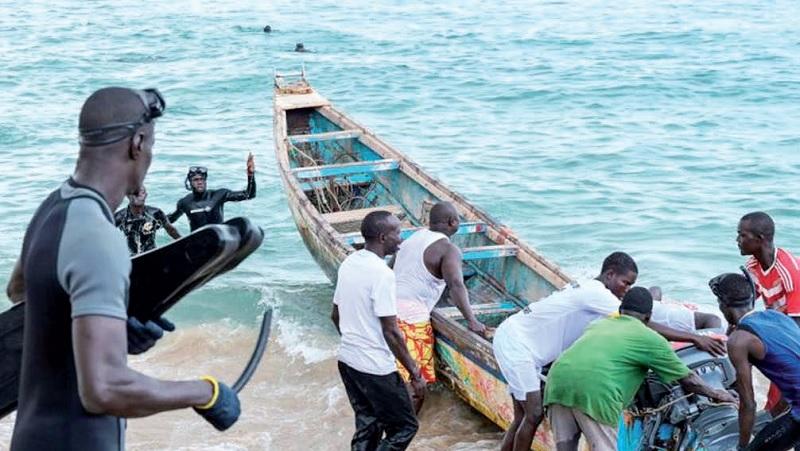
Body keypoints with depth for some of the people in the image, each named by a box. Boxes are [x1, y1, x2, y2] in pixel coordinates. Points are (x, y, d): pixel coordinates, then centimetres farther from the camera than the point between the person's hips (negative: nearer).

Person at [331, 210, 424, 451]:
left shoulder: (348, 264, 5)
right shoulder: (382, 273, -21)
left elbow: (335, 315, 15)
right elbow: (391, 332, -21)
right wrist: (415, 373, -13)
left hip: (347, 360, 9)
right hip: (376, 368, -8)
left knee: (367, 426, 18)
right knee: (405, 426, 6)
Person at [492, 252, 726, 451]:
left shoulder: (588, 290, 11)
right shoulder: (595, 293, -18)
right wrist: (694, 338, -18)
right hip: (515, 341, -10)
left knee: (524, 416, 12)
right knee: (533, 415, -8)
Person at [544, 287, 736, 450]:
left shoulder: (598, 324, 32)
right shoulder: (650, 339, 16)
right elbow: (687, 379, 24)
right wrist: (715, 394, 41)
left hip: (558, 378, 5)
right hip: (594, 390, -5)